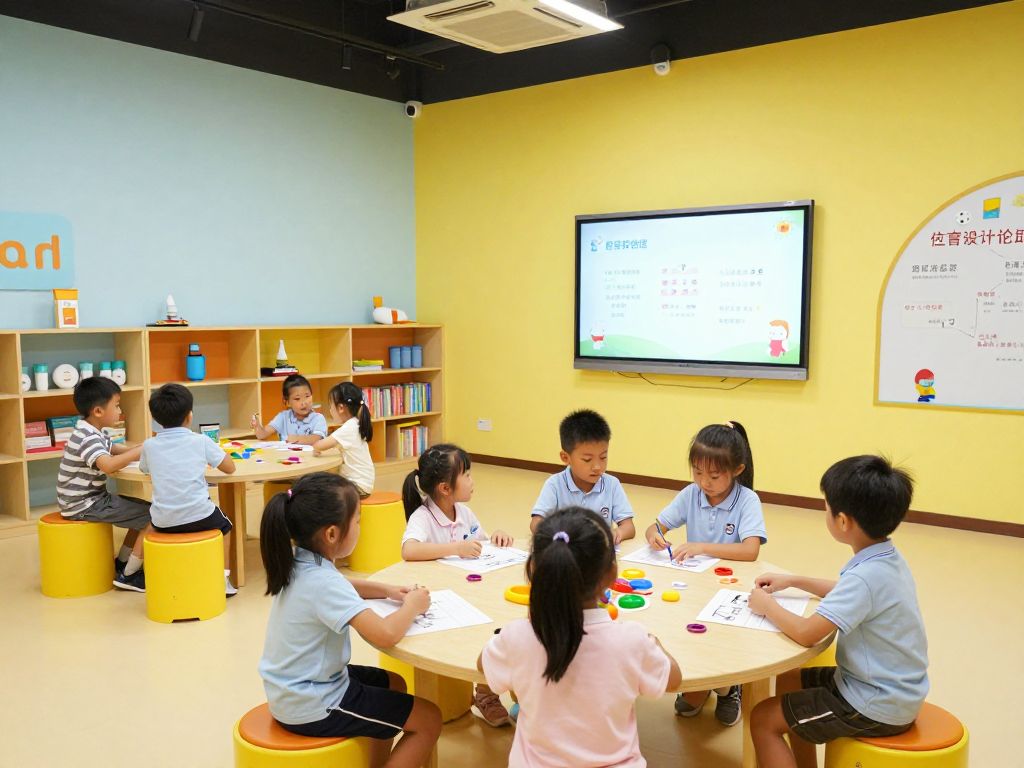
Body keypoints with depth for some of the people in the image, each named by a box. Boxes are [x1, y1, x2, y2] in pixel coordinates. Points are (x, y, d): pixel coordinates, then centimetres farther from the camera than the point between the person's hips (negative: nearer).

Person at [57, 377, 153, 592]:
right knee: (153, 516, -12)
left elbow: (116, 450, 22)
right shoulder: (88, 438, -23)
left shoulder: (93, 433, 9)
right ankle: (128, 575, -3)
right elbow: (108, 465, -41)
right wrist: (142, 451, -32)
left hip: (92, 499, 10)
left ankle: (121, 563, 23)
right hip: (85, 505, -10)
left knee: (143, 510, 18)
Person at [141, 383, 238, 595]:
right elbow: (230, 468, 3)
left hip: (163, 522, 2)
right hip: (199, 517, -2)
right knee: (223, 524, 29)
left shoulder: (149, 445, 2)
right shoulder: (200, 441, -5)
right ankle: (222, 579, 24)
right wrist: (212, 455, 21)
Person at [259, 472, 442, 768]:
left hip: (293, 690, 9)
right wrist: (412, 605, -18)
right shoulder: (322, 582, -30)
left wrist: (386, 590, 4)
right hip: (311, 709, -9)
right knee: (430, 720, -1)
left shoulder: (300, 563, -2)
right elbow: (385, 635, -39)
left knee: (394, 684, 26)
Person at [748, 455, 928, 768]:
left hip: (877, 707, -9)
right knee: (789, 680, 22)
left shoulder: (867, 576, -30)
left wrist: (767, 605, -12)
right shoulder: (887, 559, -1)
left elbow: (805, 633, -30)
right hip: (890, 688, 9)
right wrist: (793, 581, 16)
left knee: (763, 719, -4)